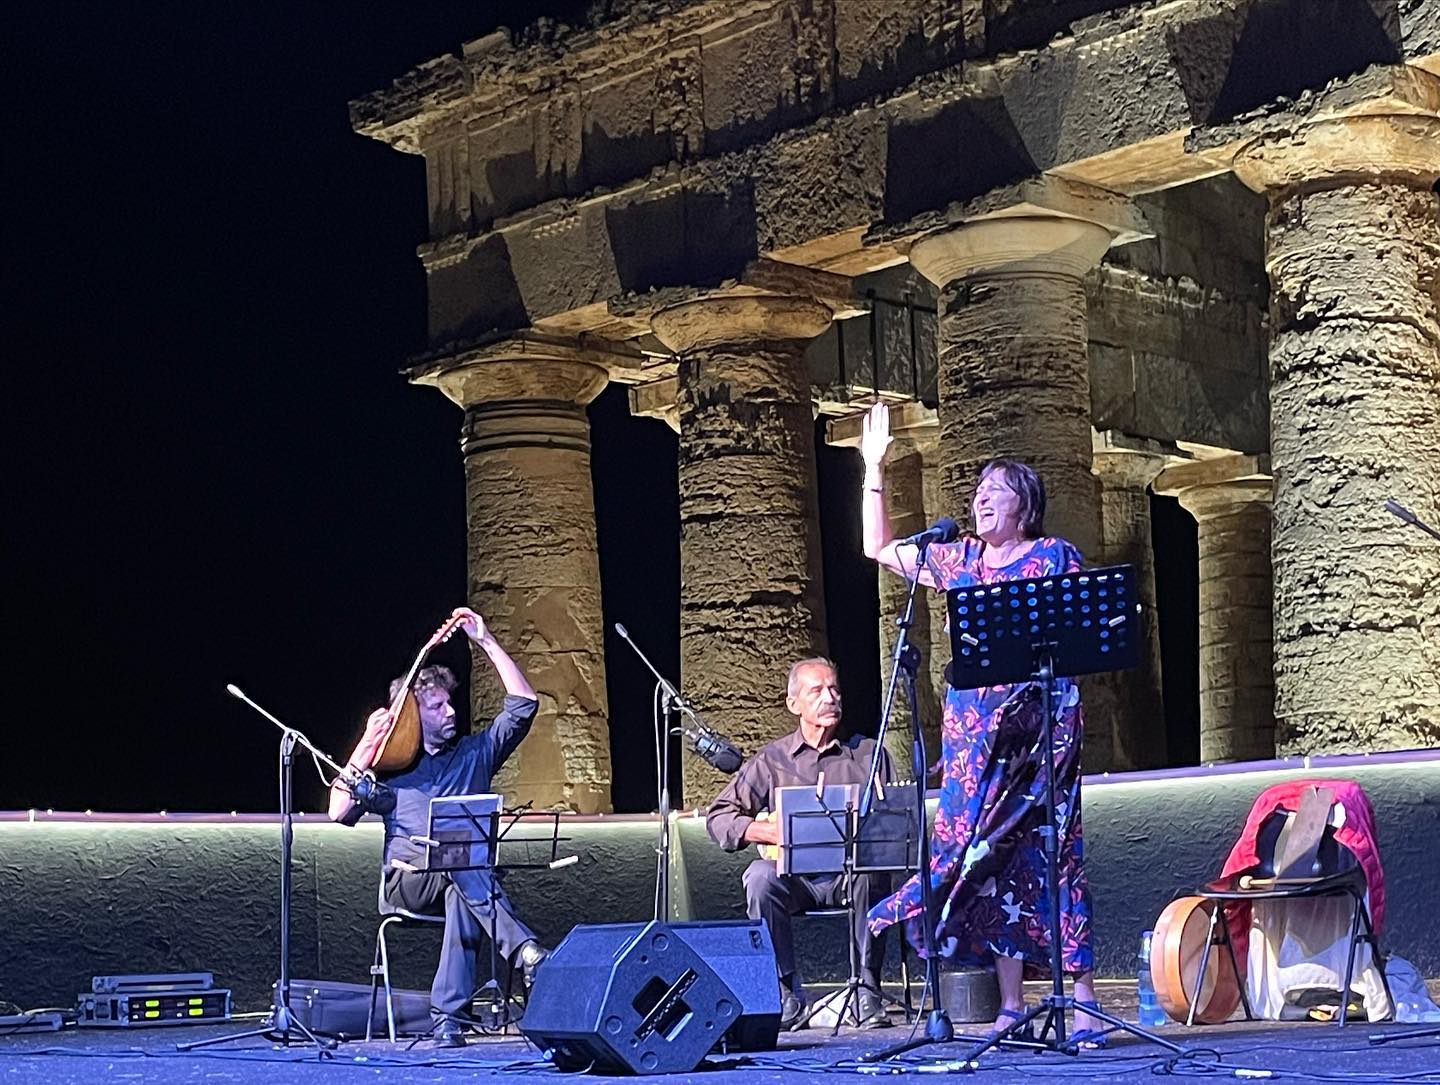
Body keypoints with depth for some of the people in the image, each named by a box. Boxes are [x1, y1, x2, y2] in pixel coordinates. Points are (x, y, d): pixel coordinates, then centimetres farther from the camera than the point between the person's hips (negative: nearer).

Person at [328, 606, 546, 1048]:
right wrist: (365, 747, -4)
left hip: (462, 878, 1)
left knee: (462, 896, -38)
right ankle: (524, 949, -50)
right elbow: (339, 813, 1)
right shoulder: (391, 764, 14)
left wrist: (485, 641, 6)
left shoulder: (475, 753, 17)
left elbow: (523, 702, 8)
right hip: (407, 881, -1)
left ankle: (449, 1016, -45)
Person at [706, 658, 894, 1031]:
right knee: (761, 877, -32)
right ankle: (787, 993, -20)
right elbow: (719, 817, 5)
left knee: (873, 872, -34)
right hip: (794, 874, 1)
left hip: (850, 872, 0)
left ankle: (867, 990, -23)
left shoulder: (868, 754, 11)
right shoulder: (772, 760, 10)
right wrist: (771, 832, -12)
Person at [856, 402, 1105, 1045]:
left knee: (1049, 850, -8)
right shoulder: (959, 559, 15)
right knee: (990, 856, 1)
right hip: (973, 723, 4)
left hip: (1041, 720, -4)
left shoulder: (1055, 558, 3)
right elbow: (879, 548, 23)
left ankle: (1084, 999, -5)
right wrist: (874, 469, 18)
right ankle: (1011, 1004, 5)